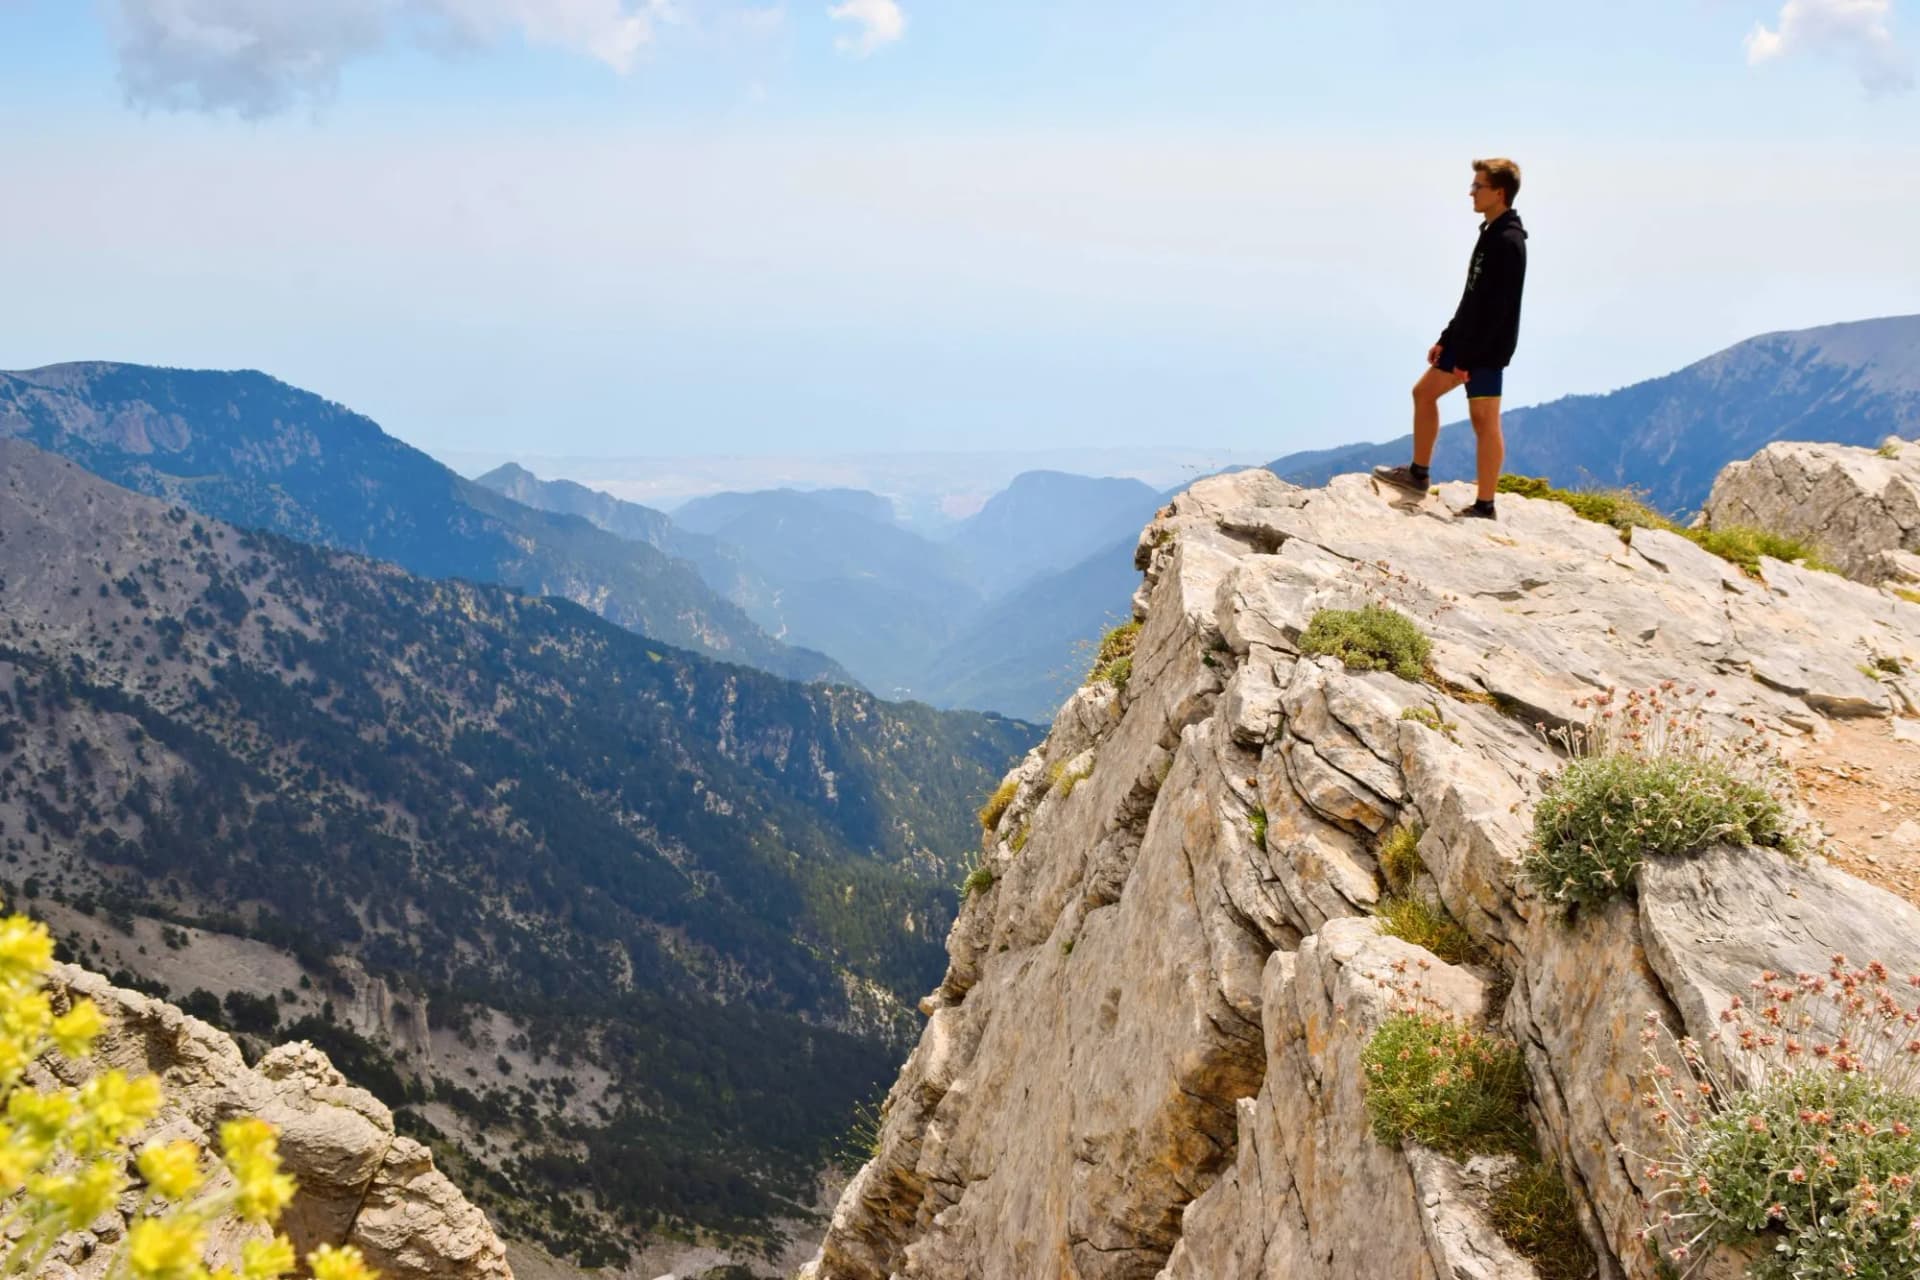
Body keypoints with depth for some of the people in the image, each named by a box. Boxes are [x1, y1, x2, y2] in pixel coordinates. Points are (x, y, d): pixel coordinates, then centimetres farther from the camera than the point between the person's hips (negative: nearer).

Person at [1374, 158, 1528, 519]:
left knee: (1484, 421, -5)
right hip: (1466, 340, 10)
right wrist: (1447, 339, 18)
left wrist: (1469, 355, -23)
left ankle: (1484, 506, 2)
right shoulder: (1491, 233, 12)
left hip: (1487, 348, -10)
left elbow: (1497, 307, -23)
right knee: (1424, 392, 18)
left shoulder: (1508, 242, -19)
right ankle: (1418, 473, 30)